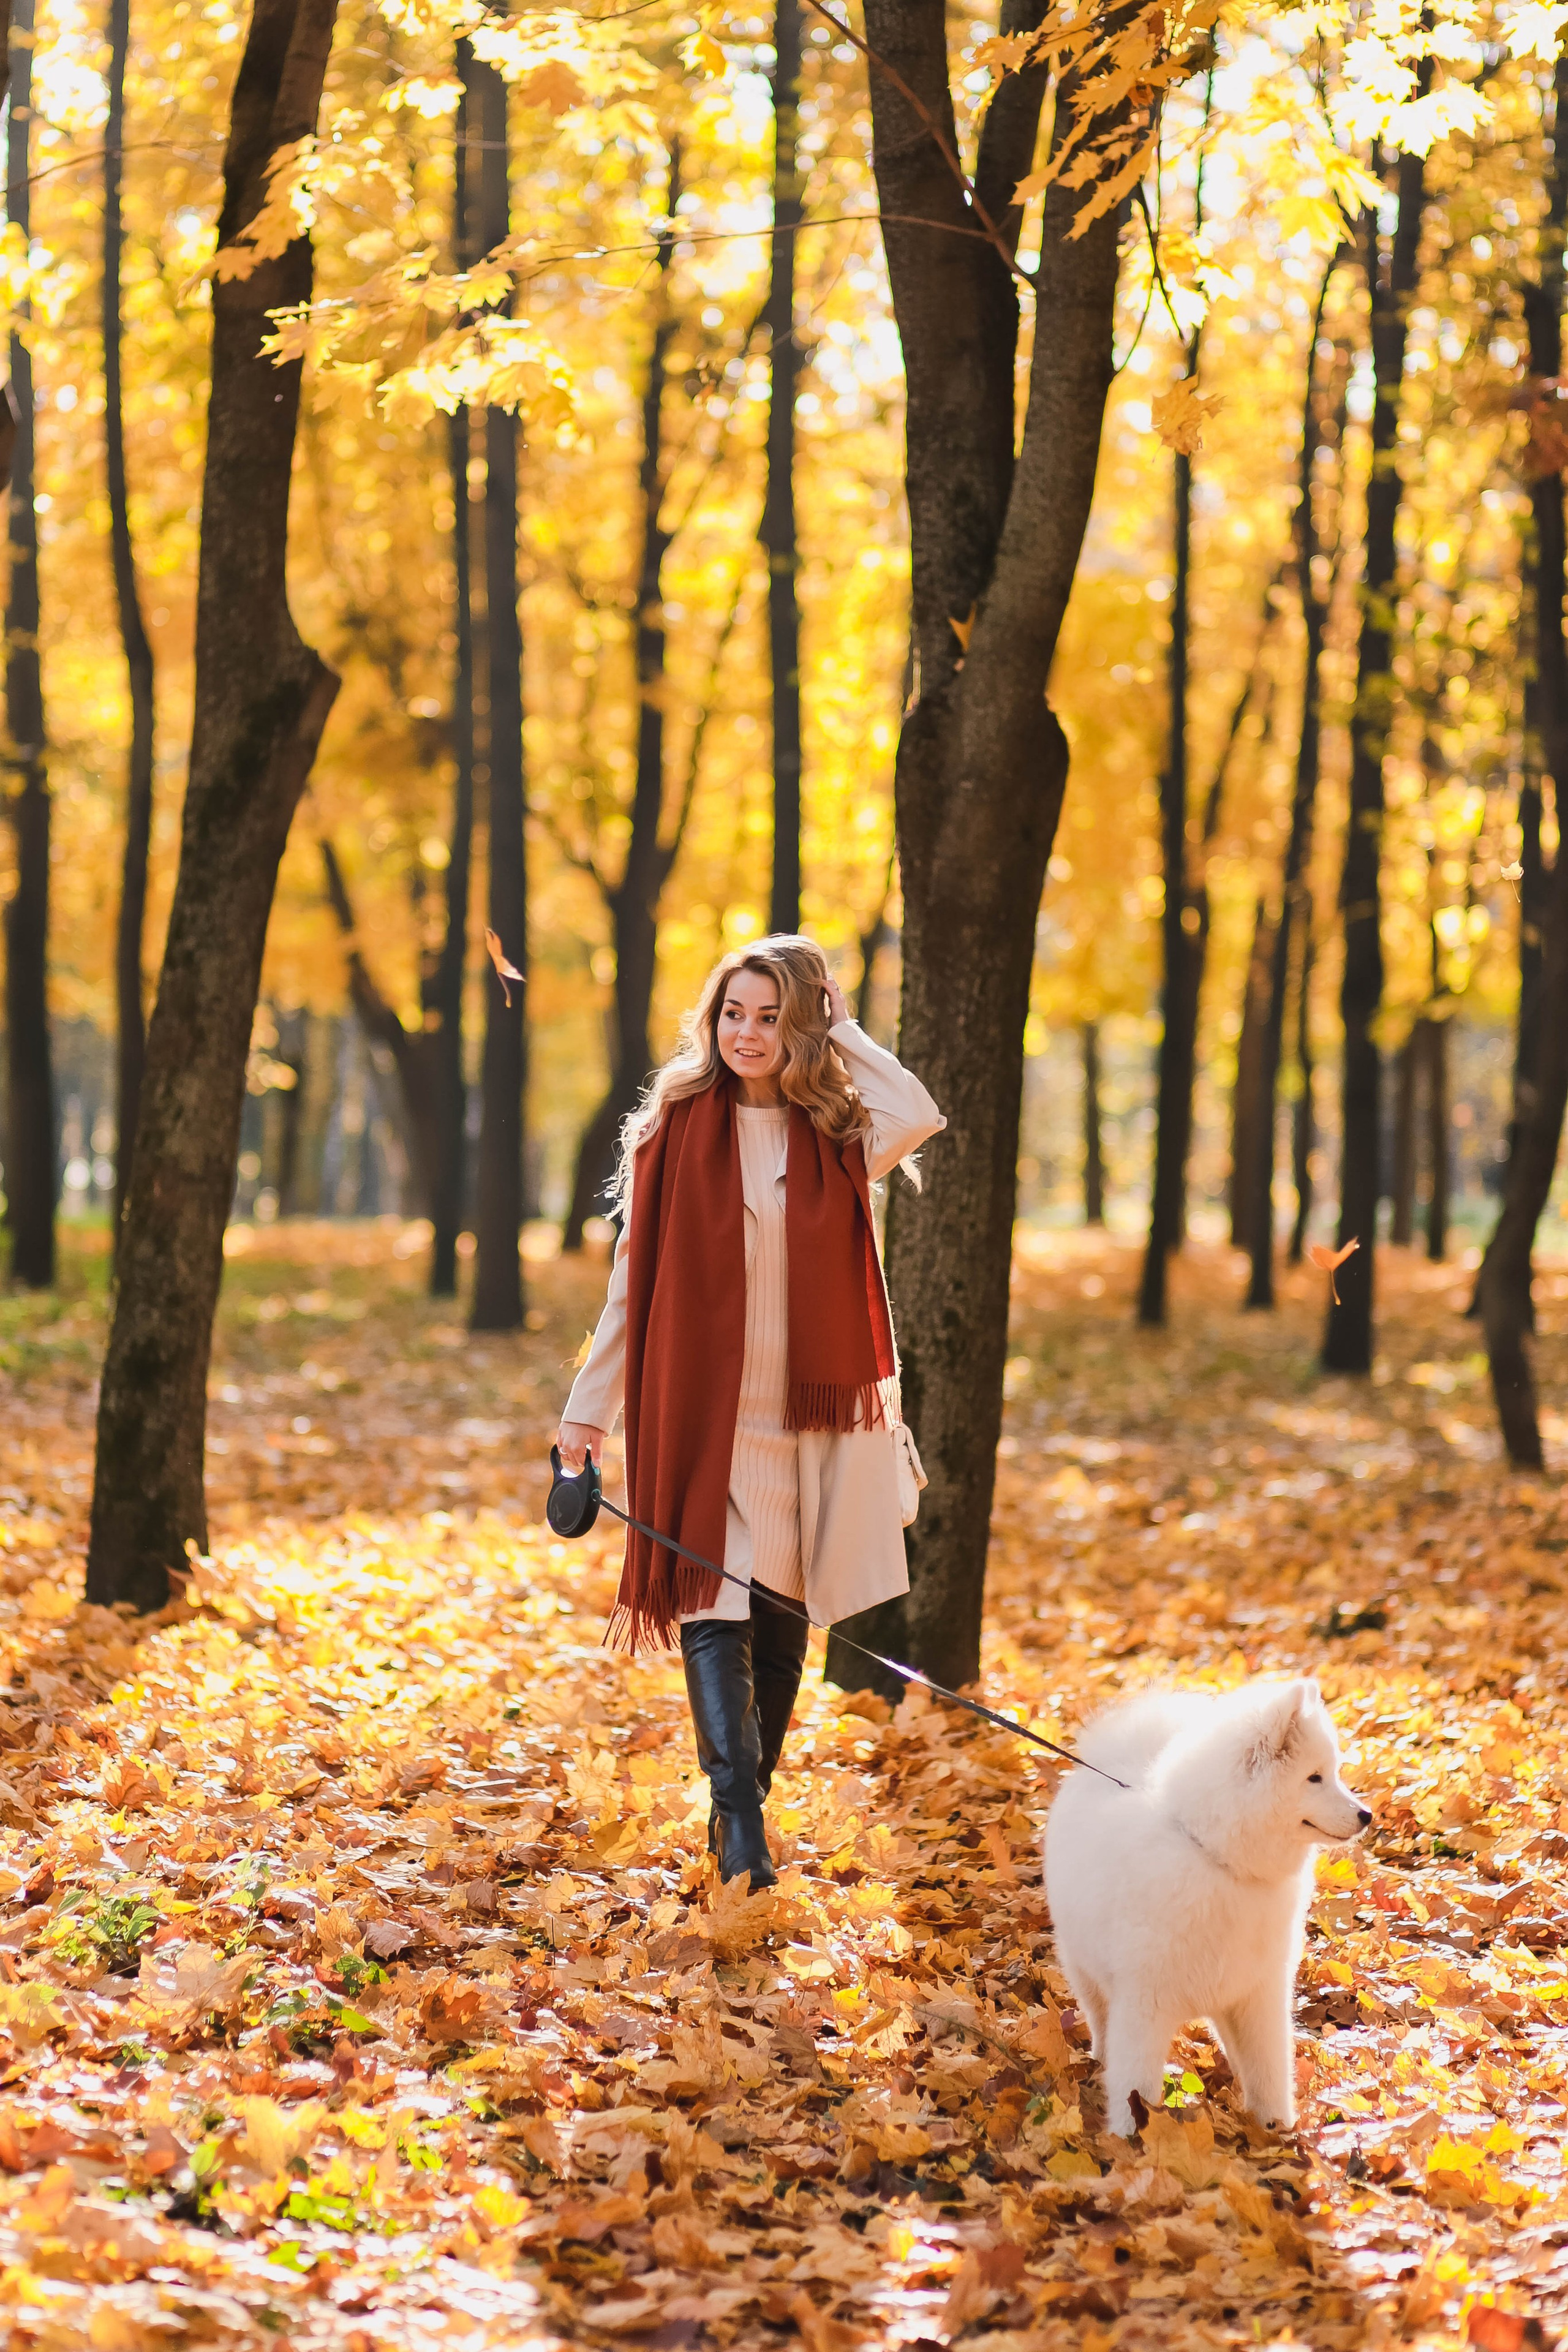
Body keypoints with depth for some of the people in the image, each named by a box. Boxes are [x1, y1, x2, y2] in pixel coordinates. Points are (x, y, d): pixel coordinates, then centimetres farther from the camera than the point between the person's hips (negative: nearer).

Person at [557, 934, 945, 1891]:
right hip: (704, 1408, -2)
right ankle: (742, 1829, -21)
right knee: (715, 1606, -13)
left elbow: (918, 1117, -19)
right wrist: (590, 1406, 4)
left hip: (812, 1409, 2)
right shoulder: (677, 1128, 3)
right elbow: (636, 1277, 6)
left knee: (783, 1614, 8)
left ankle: (746, 1803, 22)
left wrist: (839, 1029, -6)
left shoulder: (839, 1133, 4)